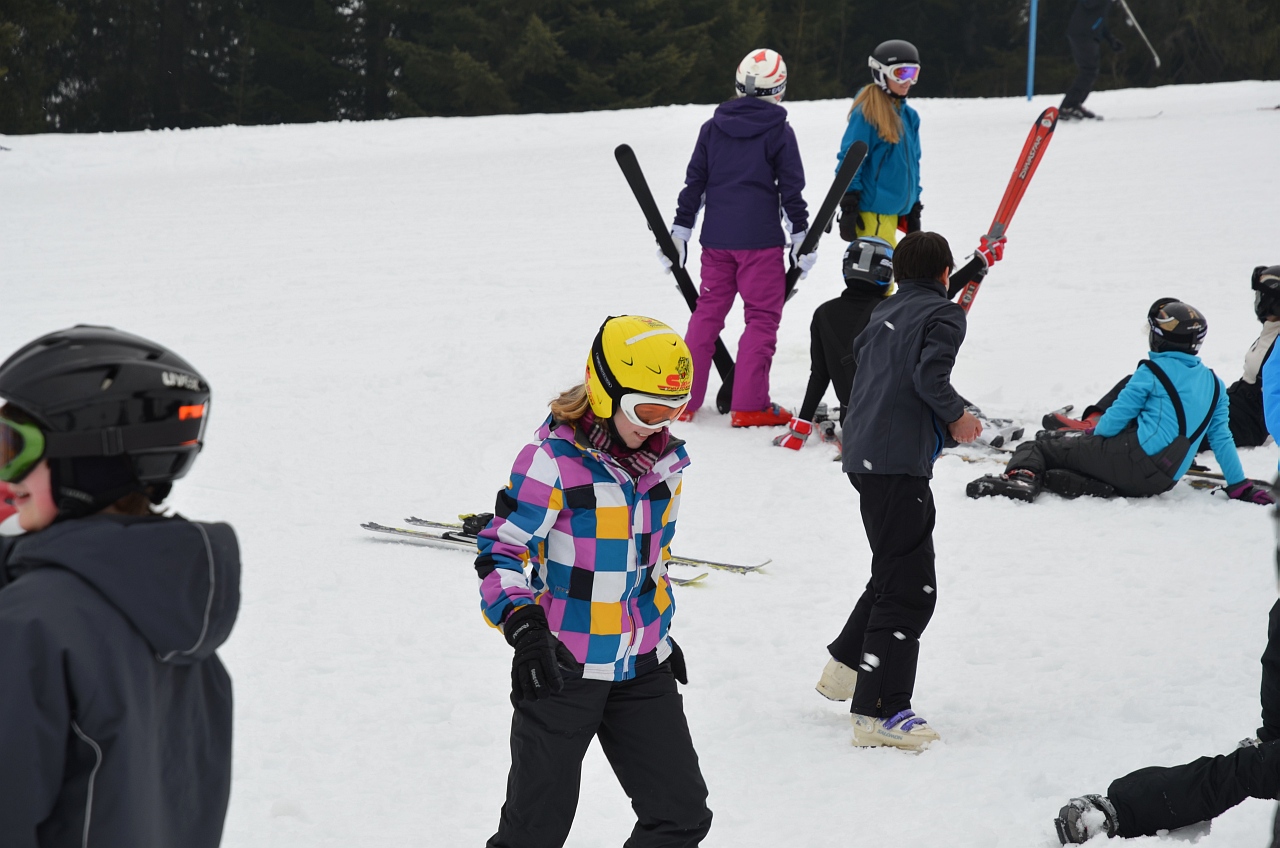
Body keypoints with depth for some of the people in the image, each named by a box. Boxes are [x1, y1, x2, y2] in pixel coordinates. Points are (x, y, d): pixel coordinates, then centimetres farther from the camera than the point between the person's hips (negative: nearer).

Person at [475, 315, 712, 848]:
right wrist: (523, 624, -30)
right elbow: (500, 552, -15)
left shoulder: (665, 460, 6)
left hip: (642, 666, 6)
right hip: (561, 668, -6)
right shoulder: (552, 460, -16)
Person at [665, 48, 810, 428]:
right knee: (762, 317, 2)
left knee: (708, 311, 13)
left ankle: (683, 399, 13)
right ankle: (748, 406, -4)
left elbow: (694, 183, 9)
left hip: (716, 239, 4)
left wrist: (680, 232, 14)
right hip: (760, 240, -4)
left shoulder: (712, 128, 7)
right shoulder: (779, 132, -4)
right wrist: (801, 237, 5)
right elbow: (791, 190, -3)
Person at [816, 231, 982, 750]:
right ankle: (878, 713, -11)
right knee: (911, 588, -7)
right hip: (898, 462, -9)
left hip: (863, 455, 9)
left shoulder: (883, 314, 19)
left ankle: (845, 666, 32)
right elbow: (930, 376, -20)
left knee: (897, 569, 25)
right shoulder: (944, 314, -4)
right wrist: (957, 418, -2)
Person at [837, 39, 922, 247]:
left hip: (895, 211, 8)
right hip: (872, 209, -8)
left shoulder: (908, 115, 14)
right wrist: (848, 208, -16)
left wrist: (914, 209, 23)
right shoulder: (866, 112, -11)